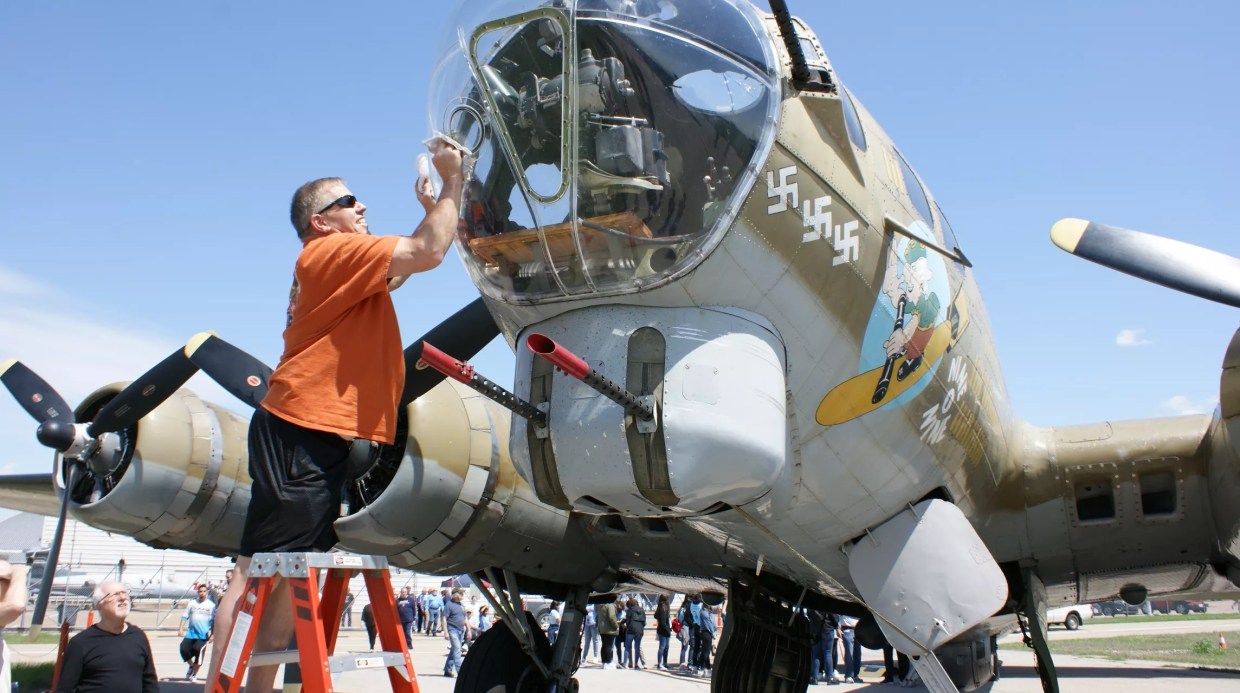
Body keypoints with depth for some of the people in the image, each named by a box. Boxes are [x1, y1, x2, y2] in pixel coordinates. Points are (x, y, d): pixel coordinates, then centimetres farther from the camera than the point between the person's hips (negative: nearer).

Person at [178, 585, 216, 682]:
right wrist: (181, 629, 1)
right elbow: (185, 616, 12)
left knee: (198, 650, -11)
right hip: (191, 633, 3)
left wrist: (212, 634, -2)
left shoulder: (211, 605, 4)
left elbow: (215, 622, 4)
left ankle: (194, 674, 8)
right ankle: (191, 665, 23)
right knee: (184, 649, -8)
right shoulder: (192, 604, 11)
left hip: (203, 635, -3)